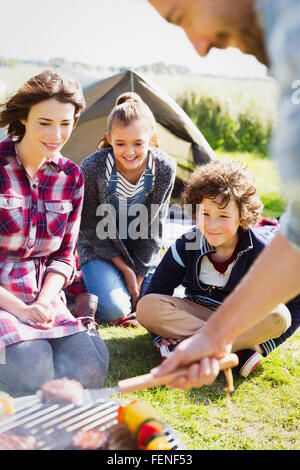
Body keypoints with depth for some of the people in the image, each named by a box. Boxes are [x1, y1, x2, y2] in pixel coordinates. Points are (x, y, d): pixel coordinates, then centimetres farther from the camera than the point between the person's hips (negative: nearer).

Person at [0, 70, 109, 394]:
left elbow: (64, 254, 10)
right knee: (33, 372, -28)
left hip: (42, 298, 4)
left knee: (89, 370, -19)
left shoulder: (71, 176, 6)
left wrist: (43, 303, -7)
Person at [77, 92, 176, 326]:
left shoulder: (165, 168, -20)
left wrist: (140, 274, -11)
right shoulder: (93, 168, -26)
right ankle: (87, 278, 11)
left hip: (142, 249, 3)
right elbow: (91, 226, -14)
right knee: (114, 309, -21)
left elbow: (155, 226, -10)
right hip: (100, 246, -2)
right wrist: (125, 268, -15)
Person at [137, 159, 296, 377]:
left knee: (278, 314, -33)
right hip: (198, 314, 2)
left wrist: (267, 343, -21)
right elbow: (157, 292, -4)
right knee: (146, 306, -25)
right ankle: (241, 349, -28)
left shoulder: (261, 251, -15)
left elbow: (295, 302, -11)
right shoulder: (187, 246, -11)